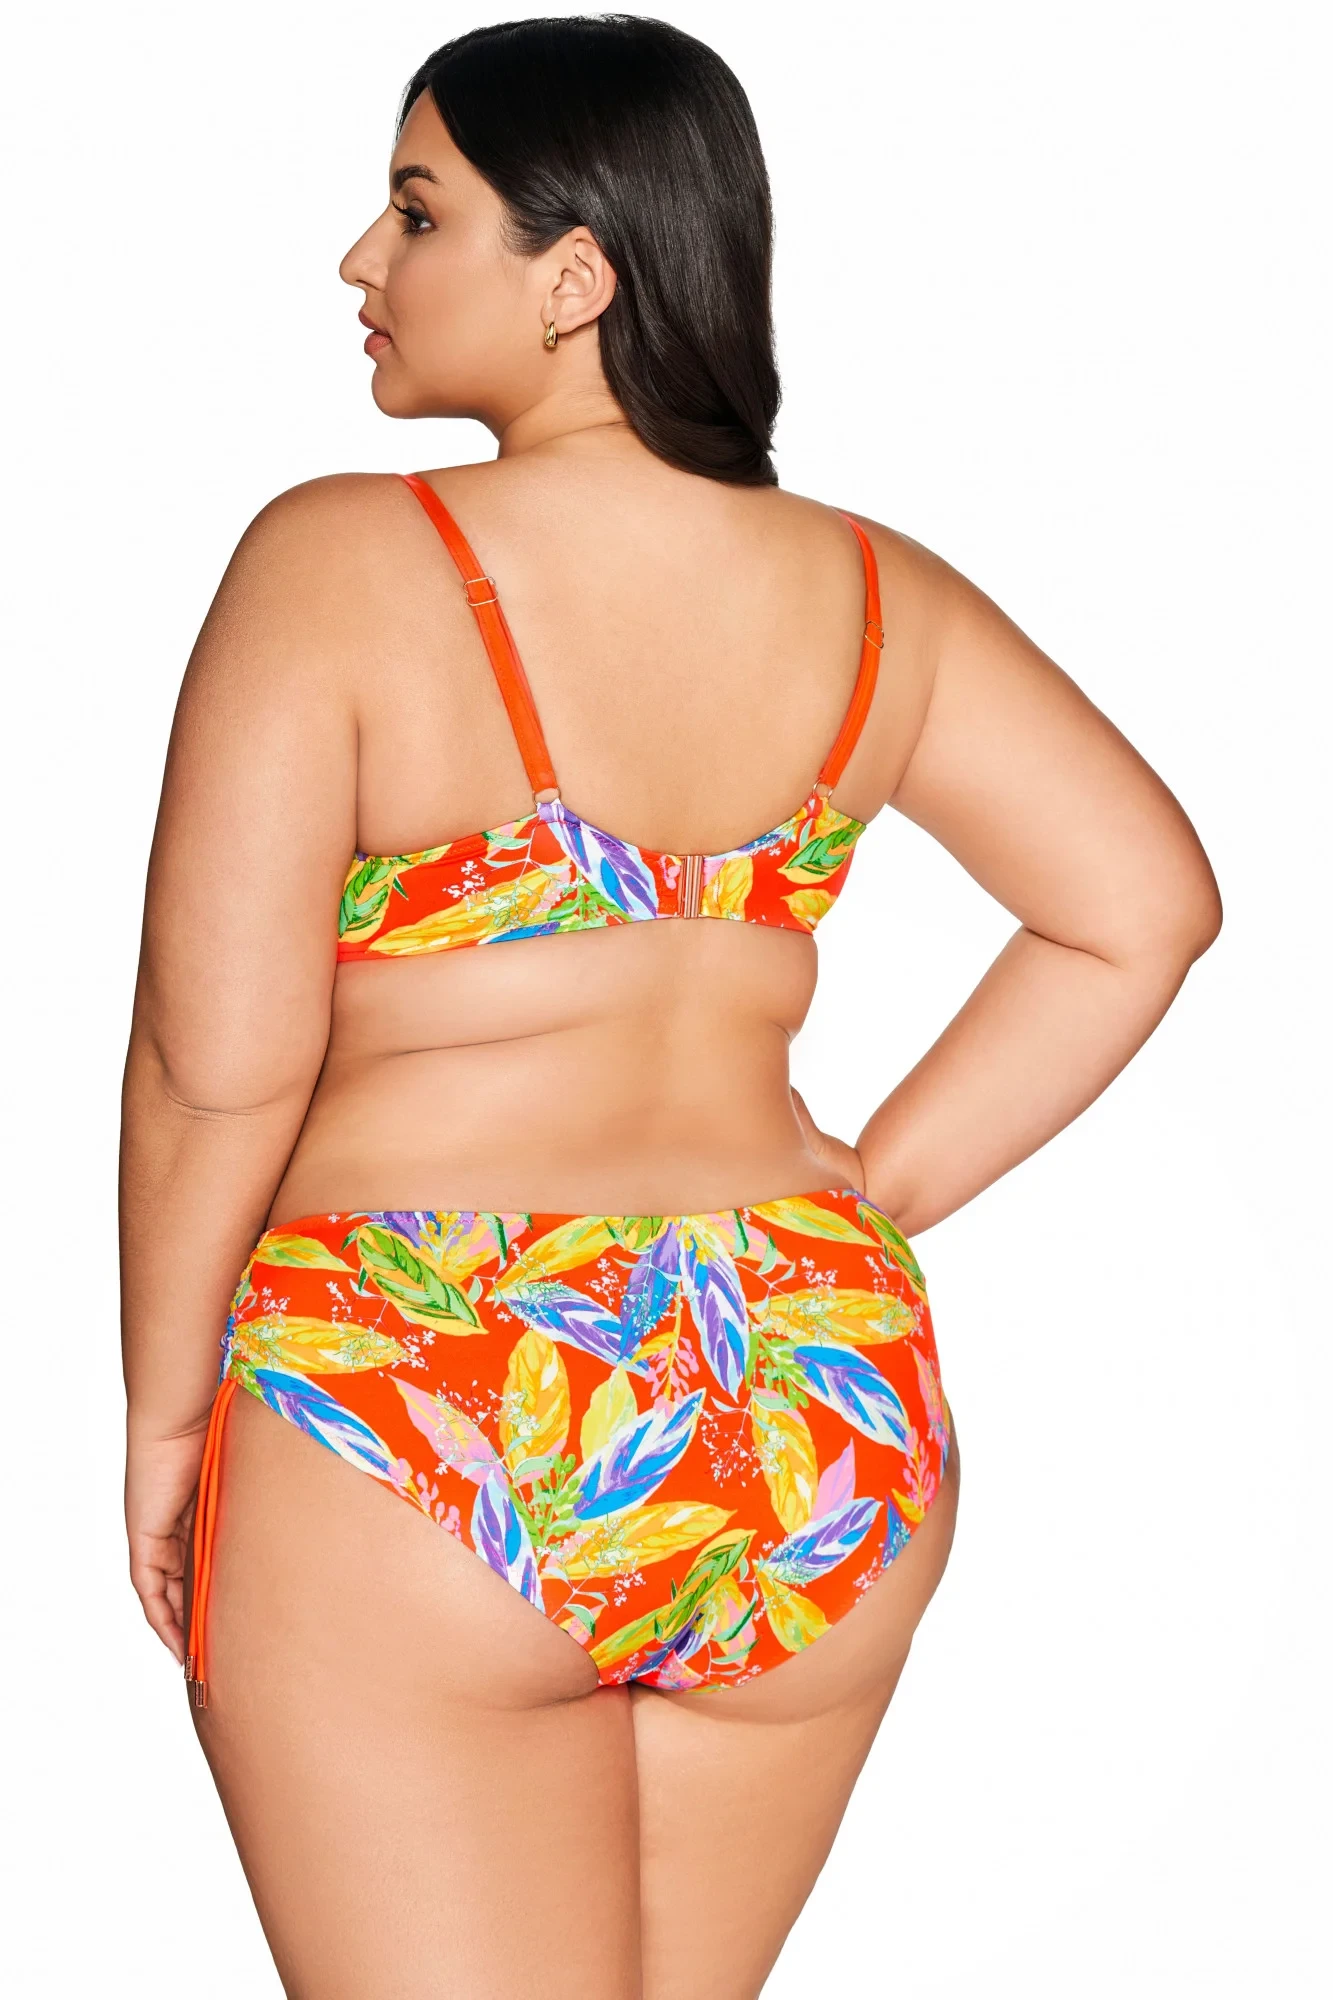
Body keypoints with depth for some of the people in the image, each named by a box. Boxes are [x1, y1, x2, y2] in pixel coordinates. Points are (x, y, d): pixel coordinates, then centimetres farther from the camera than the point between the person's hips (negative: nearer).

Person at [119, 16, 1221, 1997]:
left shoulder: (341, 560, -11)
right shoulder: (870, 594, 4)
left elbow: (220, 1064, -12)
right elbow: (1144, 904, 5)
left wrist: (164, 1410, 1)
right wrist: (879, 1190, 9)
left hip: (420, 1419, -5)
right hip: (821, 1427, 6)